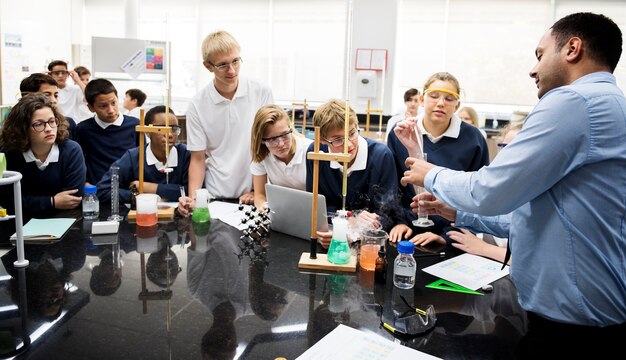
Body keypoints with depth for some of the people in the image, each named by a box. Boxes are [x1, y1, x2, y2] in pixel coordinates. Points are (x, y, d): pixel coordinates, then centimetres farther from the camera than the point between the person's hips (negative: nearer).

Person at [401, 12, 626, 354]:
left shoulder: (573, 101, -19)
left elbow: (490, 191, -21)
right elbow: (533, 210, 16)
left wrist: (432, 176, -2)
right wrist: (456, 212, 12)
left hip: (571, 320, -9)